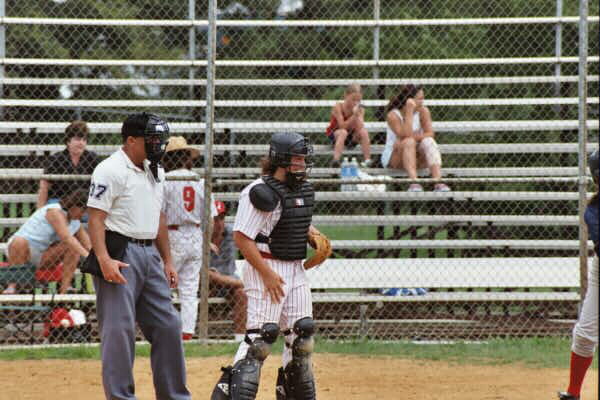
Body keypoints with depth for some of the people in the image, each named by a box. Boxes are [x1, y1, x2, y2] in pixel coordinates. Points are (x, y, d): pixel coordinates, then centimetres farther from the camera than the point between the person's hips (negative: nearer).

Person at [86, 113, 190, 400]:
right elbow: (96, 218, -16)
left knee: (168, 326, 9)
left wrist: (167, 261, 20)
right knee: (119, 329, -8)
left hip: (150, 255, 8)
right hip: (119, 255, -8)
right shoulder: (110, 170, -11)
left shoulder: (155, 172, 16)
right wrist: (104, 260, -27)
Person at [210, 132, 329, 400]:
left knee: (302, 333, 12)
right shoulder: (263, 193, -17)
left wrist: (314, 235, 4)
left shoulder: (304, 190, 10)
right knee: (261, 336, -13)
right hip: (266, 269, -9)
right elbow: (241, 237, -19)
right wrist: (266, 273, -21)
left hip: (296, 268, 9)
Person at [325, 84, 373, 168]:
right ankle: (335, 160, -47)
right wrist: (354, 115, -33)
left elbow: (360, 128, -22)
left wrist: (357, 115, -33)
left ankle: (367, 160, -24)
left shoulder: (360, 110, -9)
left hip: (352, 138, 3)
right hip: (334, 135, -3)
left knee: (364, 132, -23)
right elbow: (343, 126, -25)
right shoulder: (338, 107, -19)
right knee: (343, 132, -35)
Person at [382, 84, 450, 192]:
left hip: (416, 157, 3)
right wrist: (409, 111, -29)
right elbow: (405, 135, -29)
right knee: (408, 142, -33)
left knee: (428, 141, -26)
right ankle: (414, 182, -51)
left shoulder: (423, 111, -3)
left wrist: (414, 137, -28)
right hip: (392, 158, -3)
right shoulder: (393, 115, -15)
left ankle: (438, 181, -44)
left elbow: (430, 134, -13)